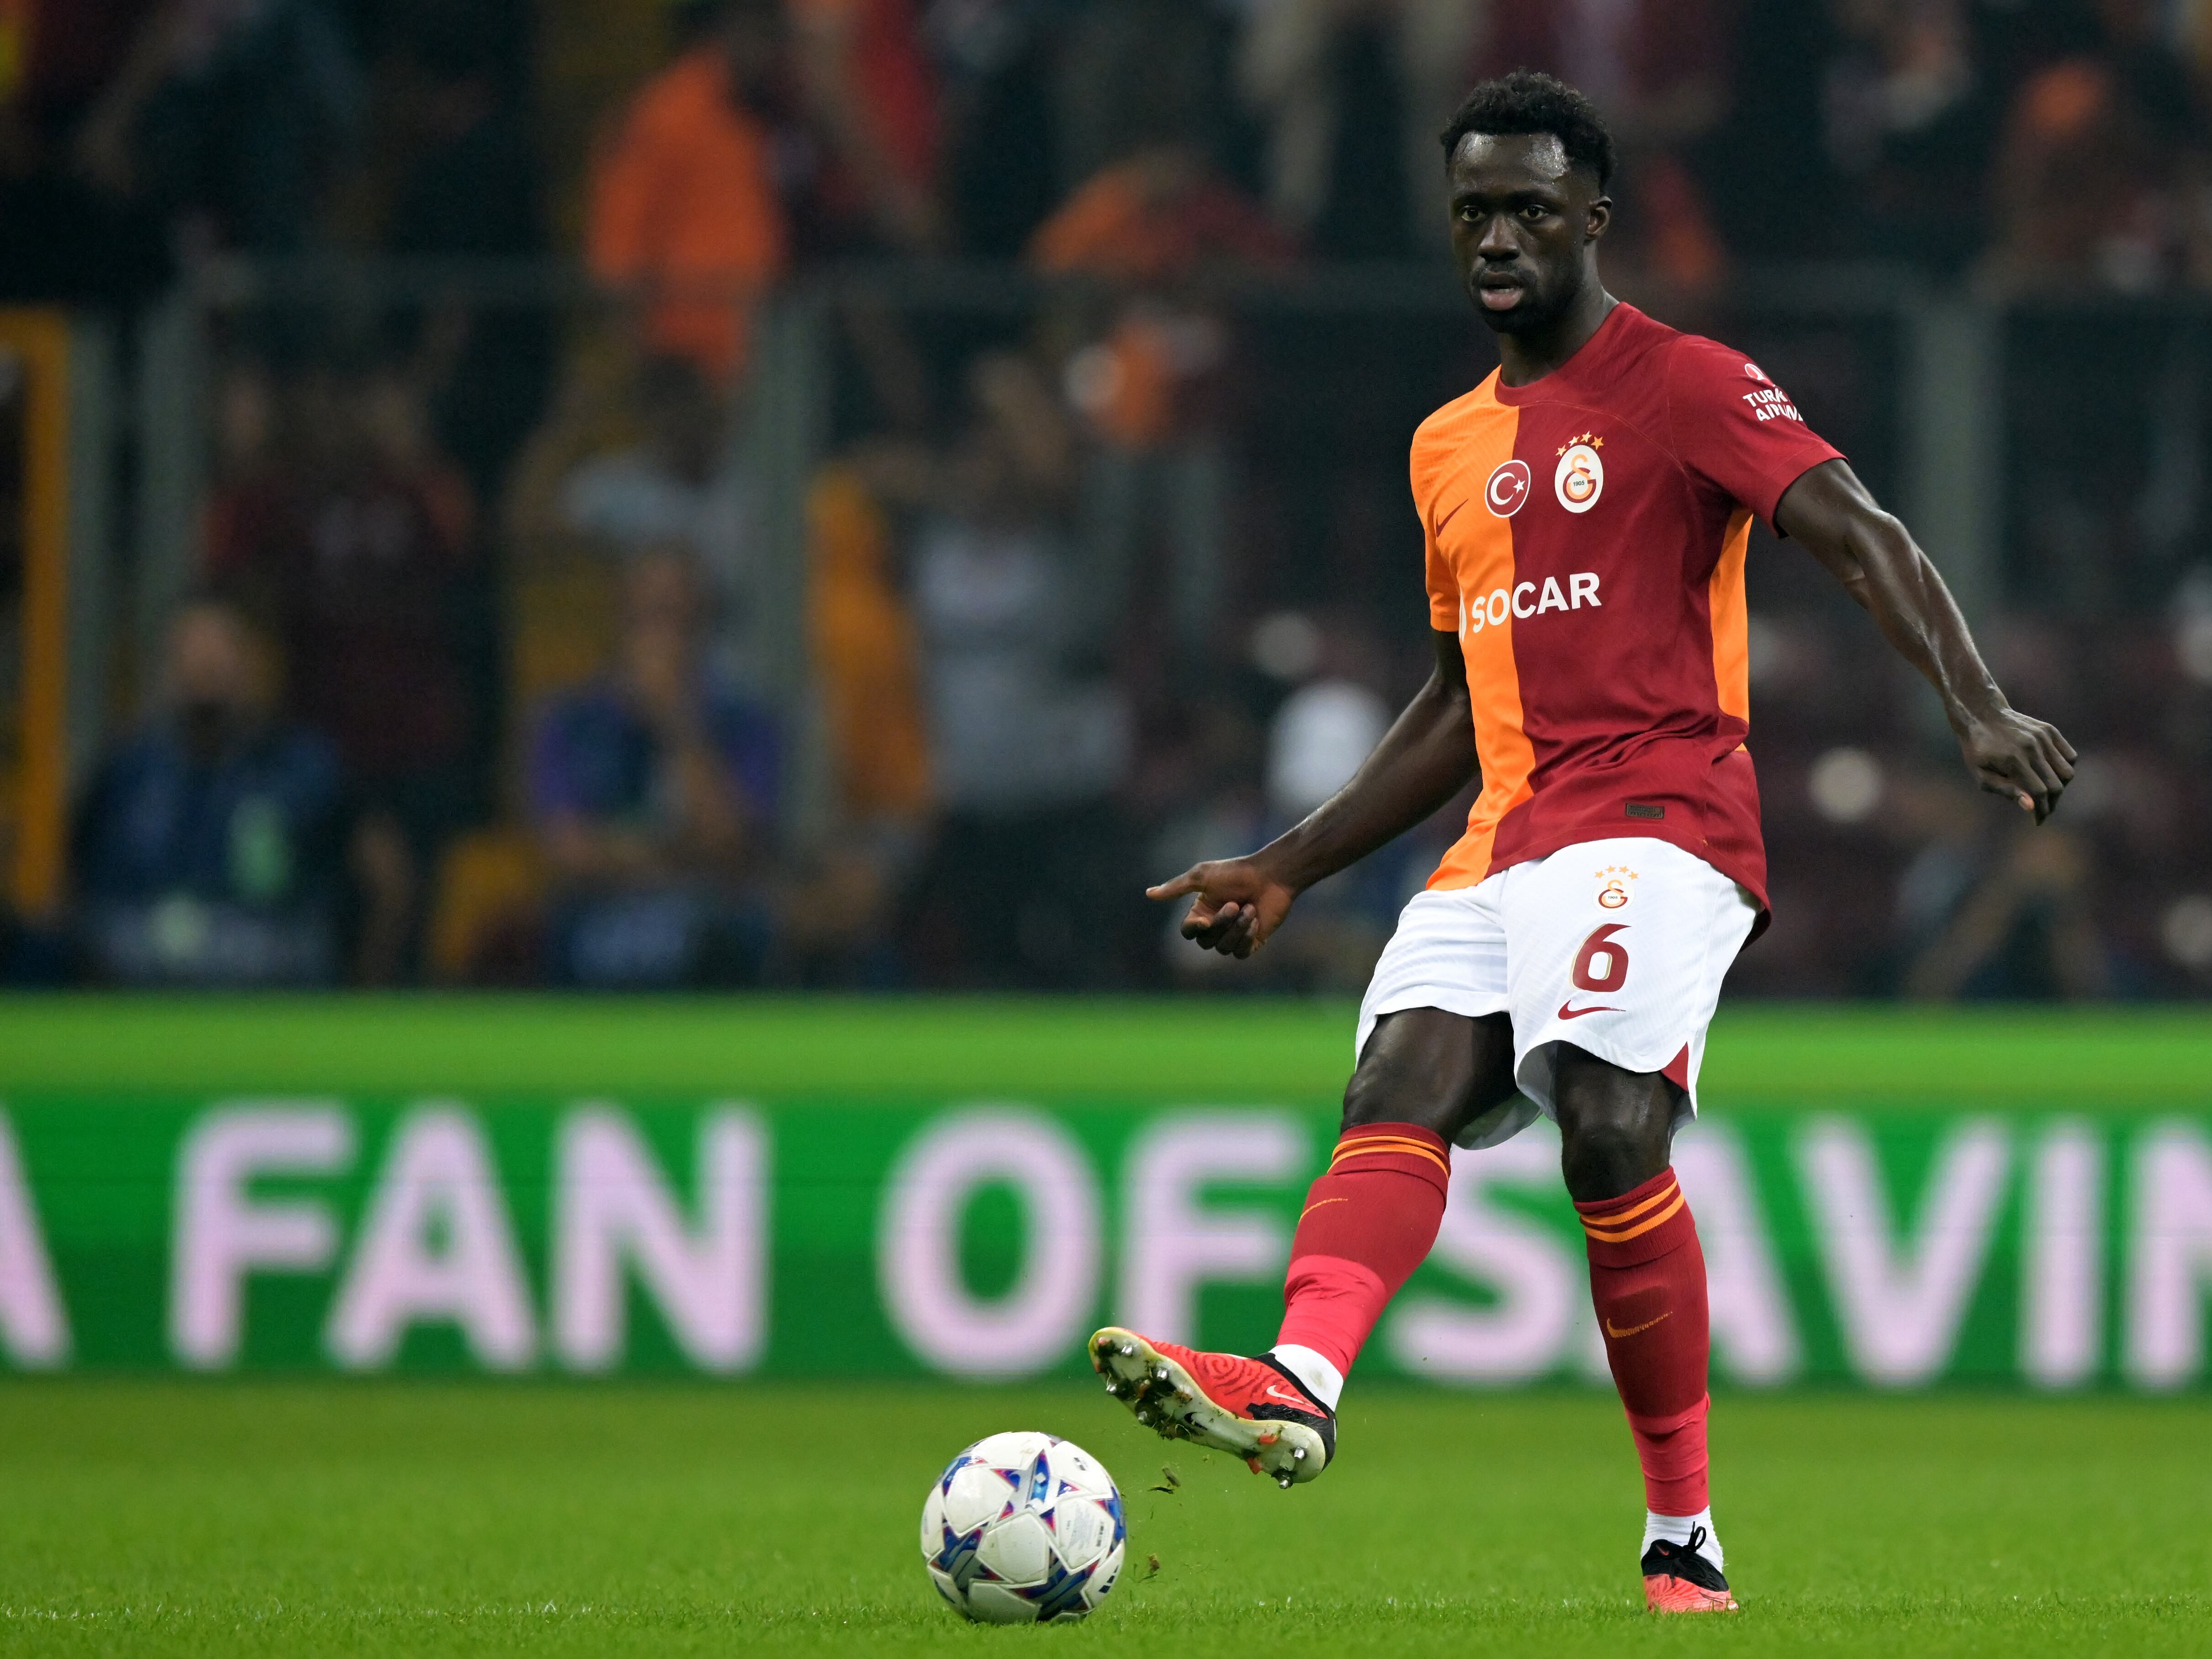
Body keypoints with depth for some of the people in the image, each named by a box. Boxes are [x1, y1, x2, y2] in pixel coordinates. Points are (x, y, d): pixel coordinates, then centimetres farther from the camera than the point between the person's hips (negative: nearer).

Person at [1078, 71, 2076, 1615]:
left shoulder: (1685, 385, 0)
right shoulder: (1452, 446, 23)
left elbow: (1862, 536, -12)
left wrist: (1978, 705, -29)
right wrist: (1288, 869, 29)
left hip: (1658, 818, -7)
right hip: (1502, 845, 7)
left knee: (1610, 1133, -24)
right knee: (1398, 1091, -18)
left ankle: (1686, 1540, -16)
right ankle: (1299, 1386, -43)